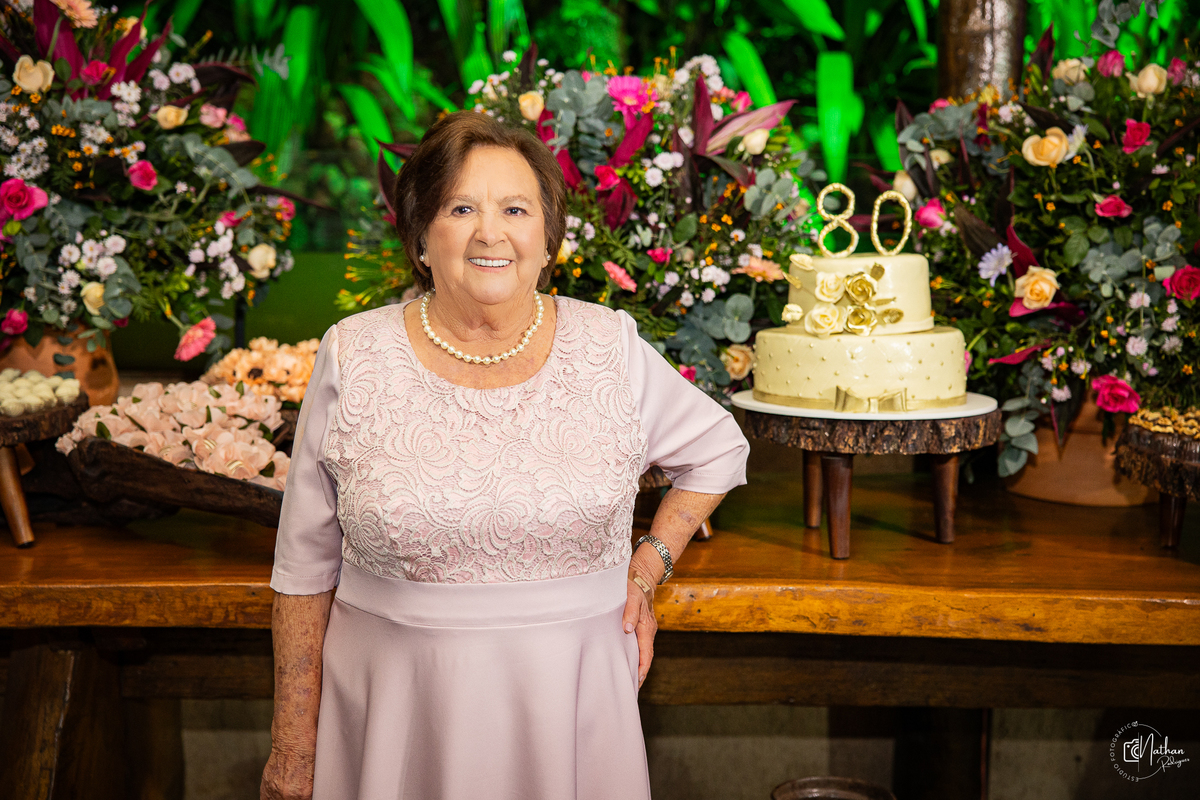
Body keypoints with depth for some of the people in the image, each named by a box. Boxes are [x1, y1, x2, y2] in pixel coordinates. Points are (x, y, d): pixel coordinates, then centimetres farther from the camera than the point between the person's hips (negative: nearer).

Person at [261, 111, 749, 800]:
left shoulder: (611, 350, -4)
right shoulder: (354, 359, -5)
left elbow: (720, 450, 14)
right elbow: (306, 564, 0)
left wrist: (647, 569, 3)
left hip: (567, 700, 1)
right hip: (396, 711, 0)